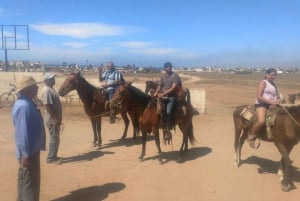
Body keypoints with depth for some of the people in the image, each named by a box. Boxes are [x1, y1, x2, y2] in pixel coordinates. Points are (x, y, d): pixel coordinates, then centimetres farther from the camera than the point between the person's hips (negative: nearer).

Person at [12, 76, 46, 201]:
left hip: (31, 149, 10)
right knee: (31, 183, 3)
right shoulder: (24, 106, -25)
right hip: (29, 152, -10)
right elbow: (23, 133, -27)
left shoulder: (25, 103, 7)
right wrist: (26, 154, -23)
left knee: (25, 180, 23)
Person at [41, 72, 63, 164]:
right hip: (52, 120, -10)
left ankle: (52, 156, 28)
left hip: (55, 119, 10)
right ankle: (51, 158, 10)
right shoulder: (47, 90, -19)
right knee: (54, 138, -1)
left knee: (54, 138, 17)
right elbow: (47, 106, -25)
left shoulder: (50, 89, 12)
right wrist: (56, 118, -22)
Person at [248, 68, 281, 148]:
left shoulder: (274, 84, 19)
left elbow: (277, 96, 20)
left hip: (272, 105, 9)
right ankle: (251, 135, -8)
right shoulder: (263, 83, -5)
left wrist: (278, 100, -5)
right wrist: (271, 102, -22)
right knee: (261, 121, -31)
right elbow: (259, 97, -14)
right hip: (261, 104, -9)